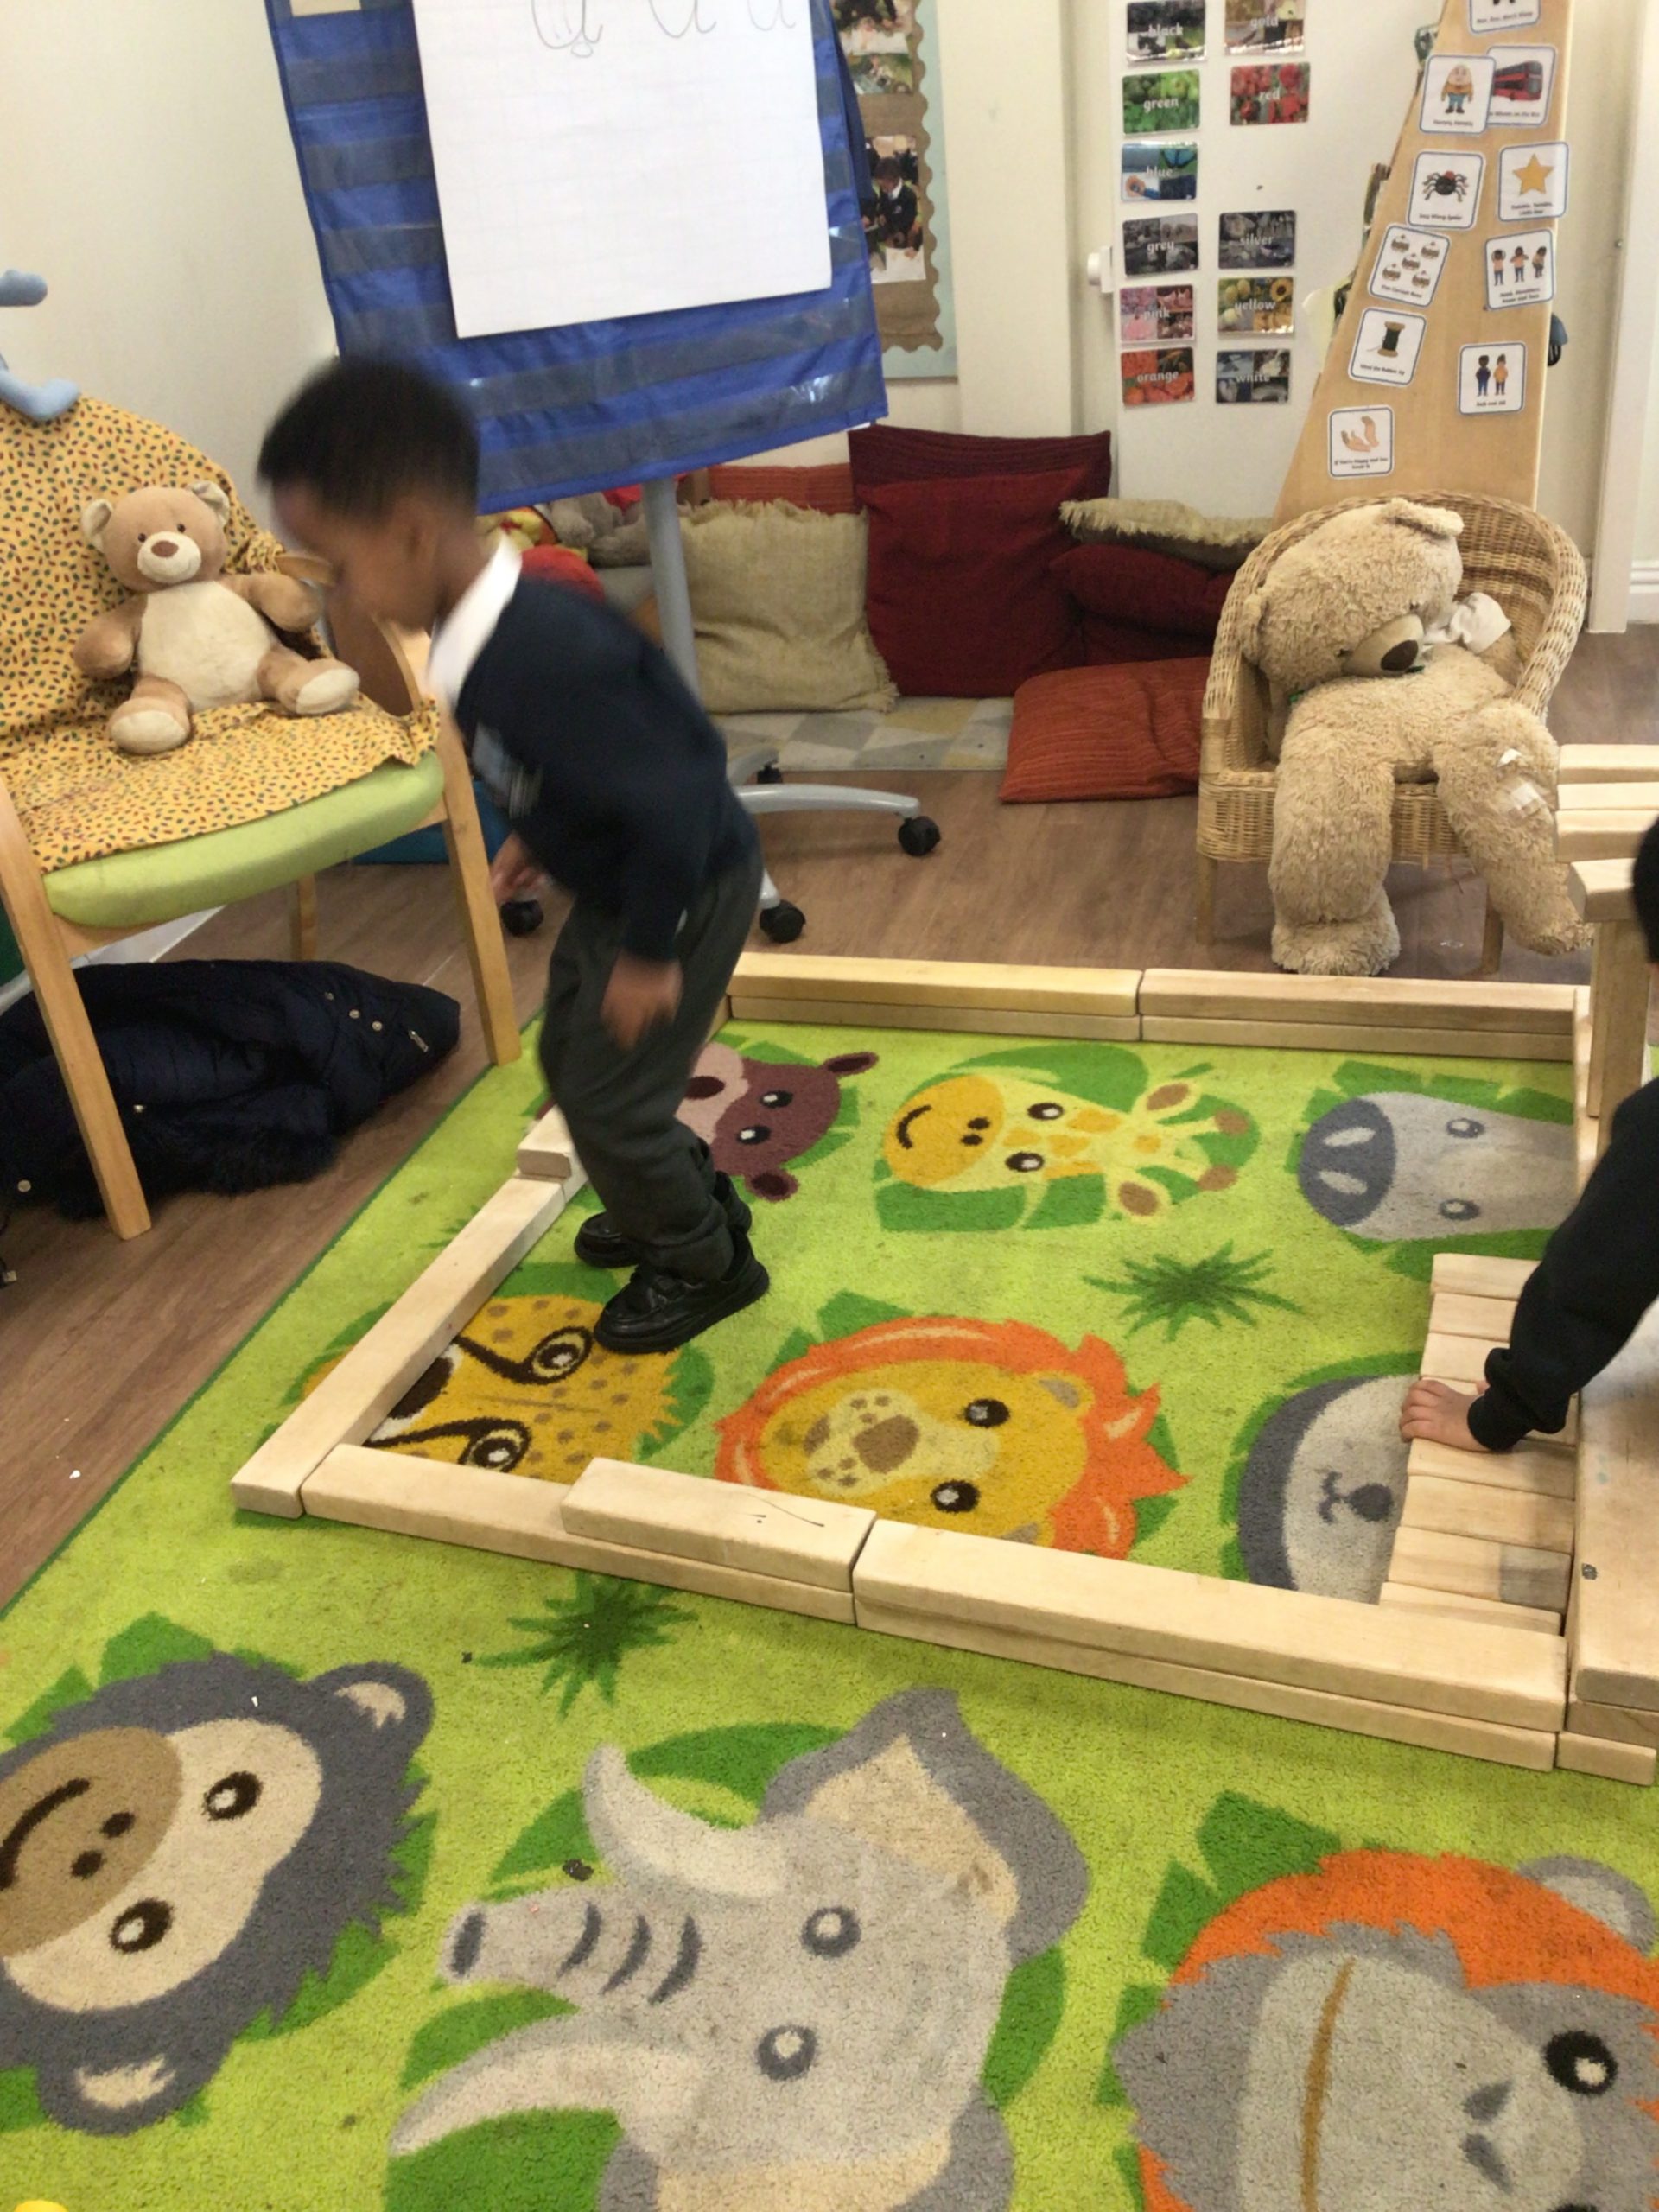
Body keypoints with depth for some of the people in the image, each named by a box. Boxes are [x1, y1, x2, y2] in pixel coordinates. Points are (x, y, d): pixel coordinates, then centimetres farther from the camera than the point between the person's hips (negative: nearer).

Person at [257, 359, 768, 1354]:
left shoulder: (545, 659, -36)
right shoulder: (496, 627, -6)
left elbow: (674, 811, -33)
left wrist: (649, 954, -23)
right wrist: (539, 835, 11)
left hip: (688, 891, -10)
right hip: (622, 880, 10)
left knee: (609, 1097, 2)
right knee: (571, 1063, 21)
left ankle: (704, 1264, 26)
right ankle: (685, 1206, 43)